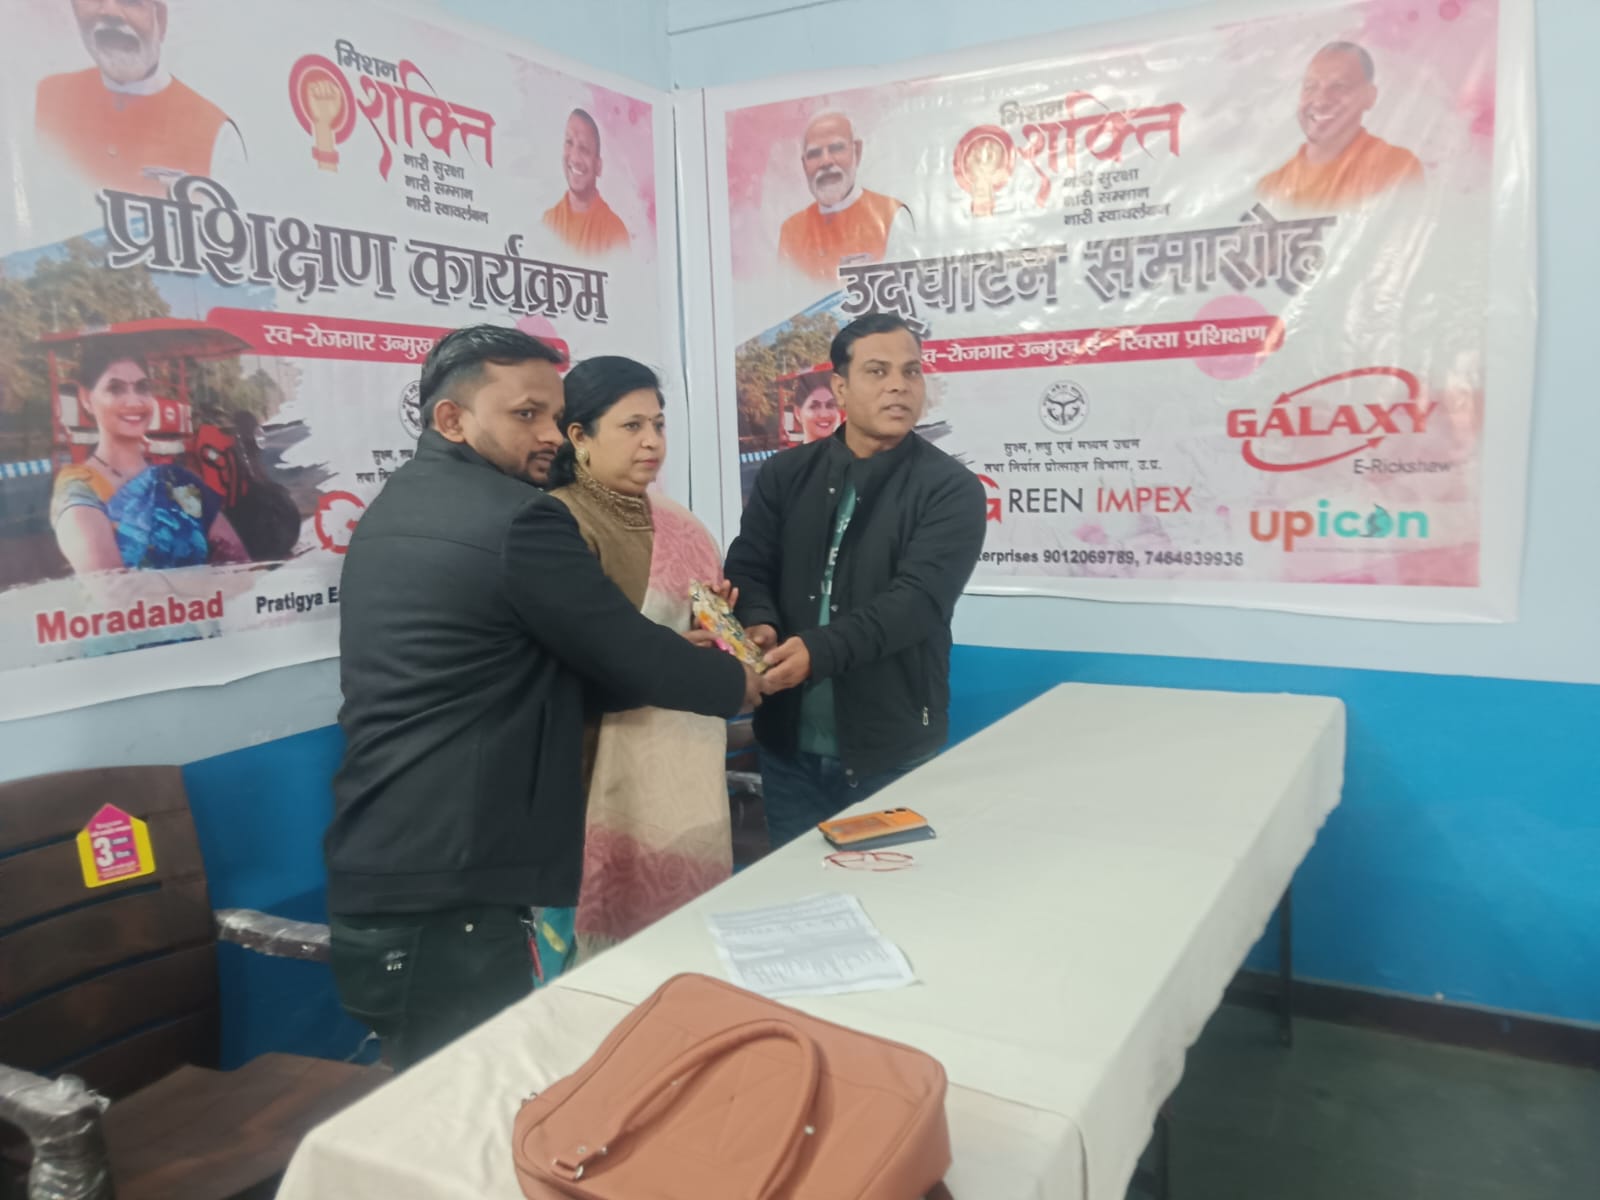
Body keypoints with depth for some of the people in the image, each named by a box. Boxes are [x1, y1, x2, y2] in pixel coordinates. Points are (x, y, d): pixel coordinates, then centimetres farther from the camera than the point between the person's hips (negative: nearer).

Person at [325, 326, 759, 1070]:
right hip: (444, 897, -10)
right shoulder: (515, 518, -17)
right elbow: (629, 663, -8)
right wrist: (742, 683, 10)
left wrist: (679, 650, 15)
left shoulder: (396, 509, 12)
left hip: (378, 878, 10)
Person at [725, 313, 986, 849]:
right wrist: (760, 626, -23)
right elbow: (747, 568, 1)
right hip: (790, 744, 3)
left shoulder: (951, 489, -6)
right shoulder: (784, 475, 6)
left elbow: (917, 599, -18)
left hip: (893, 750, -3)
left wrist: (817, 651, -32)